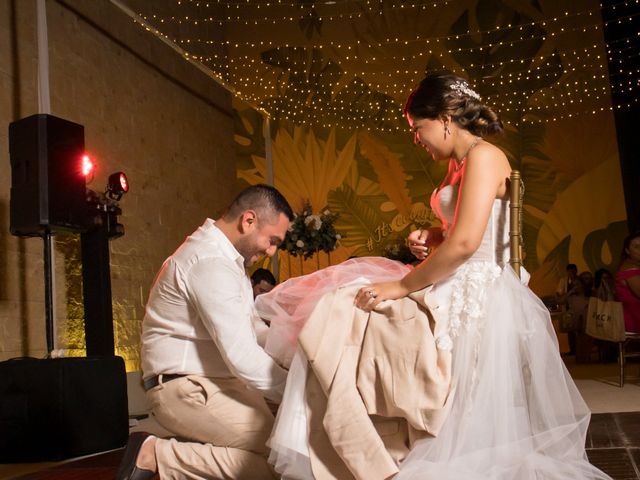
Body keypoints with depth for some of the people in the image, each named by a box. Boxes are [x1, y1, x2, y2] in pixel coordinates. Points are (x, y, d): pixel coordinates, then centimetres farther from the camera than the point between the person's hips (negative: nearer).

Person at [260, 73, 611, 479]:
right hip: (464, 292, 10)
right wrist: (429, 239, 1)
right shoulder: (460, 164, 16)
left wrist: (403, 286, -20)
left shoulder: (483, 156, -15)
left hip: (480, 299, -10)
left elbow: (466, 242, -27)